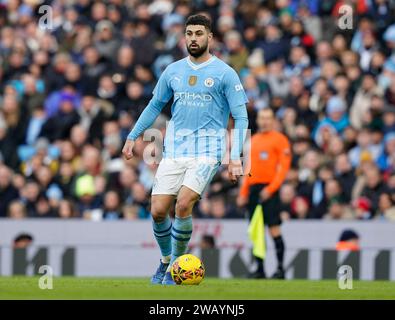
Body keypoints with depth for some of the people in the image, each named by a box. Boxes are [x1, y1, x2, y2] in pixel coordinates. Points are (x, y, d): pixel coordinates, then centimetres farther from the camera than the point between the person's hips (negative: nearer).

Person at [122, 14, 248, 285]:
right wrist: (133, 136, 18)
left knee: (183, 204, -23)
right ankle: (165, 260, 22)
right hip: (174, 150, 4)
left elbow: (241, 118, -2)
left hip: (207, 151, -4)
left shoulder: (224, 73, -2)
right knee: (158, 211, -5)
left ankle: (176, 264, -3)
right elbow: (155, 105, 23)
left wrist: (236, 157, -11)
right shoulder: (173, 71, 10)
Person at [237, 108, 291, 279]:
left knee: (274, 228, -10)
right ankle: (260, 269, 9)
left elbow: (284, 167, -8)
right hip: (253, 188, 6)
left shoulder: (279, 139, -1)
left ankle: (280, 268, -6)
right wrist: (243, 193, 15)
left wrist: (270, 189, -17)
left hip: (269, 188, -6)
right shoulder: (253, 140, 17)